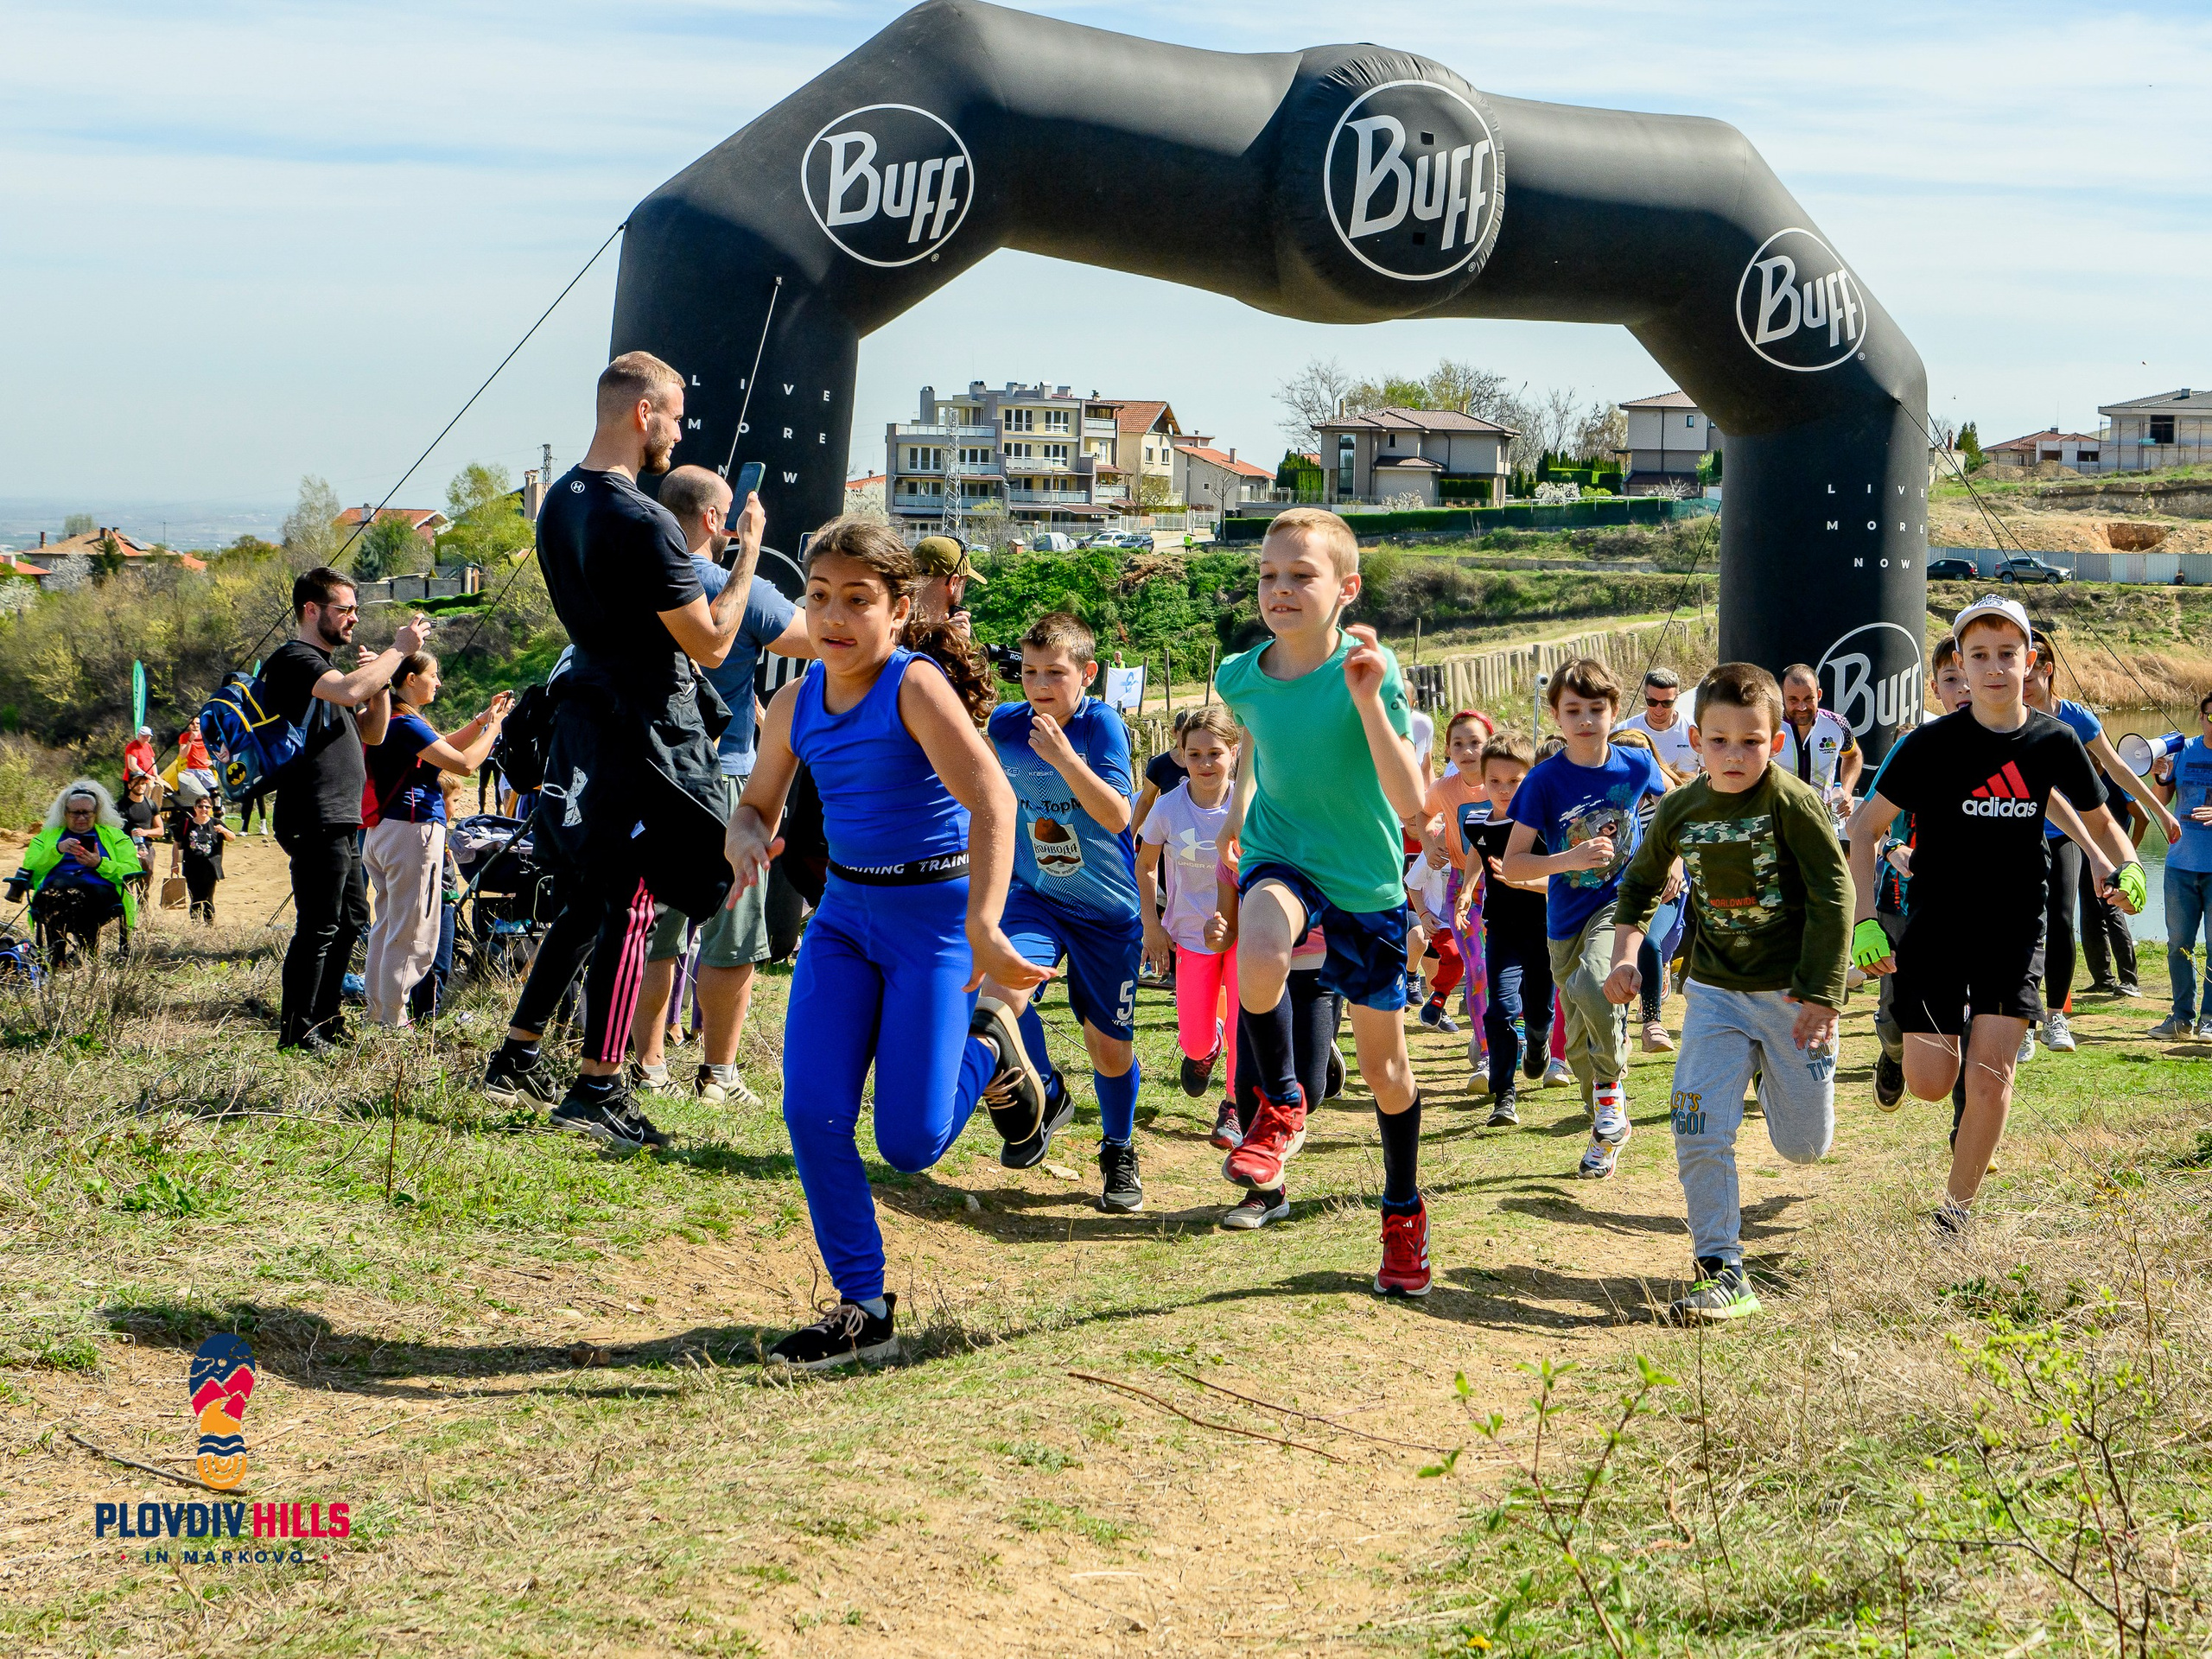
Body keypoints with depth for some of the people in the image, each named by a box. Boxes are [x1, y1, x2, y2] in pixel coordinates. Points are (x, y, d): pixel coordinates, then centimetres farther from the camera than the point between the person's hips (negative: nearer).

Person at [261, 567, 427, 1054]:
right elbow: (349, 690, -28)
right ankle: (296, 1032, -4)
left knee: (351, 921, 15)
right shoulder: (294, 658, -8)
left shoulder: (325, 665, 24)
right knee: (318, 928, -9)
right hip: (314, 822, -10)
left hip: (341, 822, 10)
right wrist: (398, 650, -17)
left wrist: (382, 679, 8)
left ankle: (323, 1019, 24)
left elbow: (372, 733, 23)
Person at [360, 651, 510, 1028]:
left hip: (383, 831, 10)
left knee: (388, 925, 16)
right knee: (412, 935, -5)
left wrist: (481, 721, 17)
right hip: (413, 831, -10)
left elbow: (441, 748, 25)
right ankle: (393, 1021, -2)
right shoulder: (407, 725, -16)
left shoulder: (391, 721, 14)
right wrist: (494, 727, -5)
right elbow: (465, 763, -19)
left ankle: (378, 1011, 21)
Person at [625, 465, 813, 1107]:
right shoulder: (742, 591, -12)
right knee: (730, 937, 4)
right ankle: (718, 1072, 7)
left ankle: (649, 1064, 17)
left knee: (653, 932, 14)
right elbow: (818, 640, -7)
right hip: (720, 778, -6)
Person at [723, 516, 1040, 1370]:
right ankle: (863, 1308, 7)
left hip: (934, 913, -6)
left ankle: (985, 1049, 27)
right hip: (845, 911, 6)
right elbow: (757, 801, 16)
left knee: (909, 1144, -6)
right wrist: (746, 835, -10)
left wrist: (982, 928, -42)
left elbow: (992, 799, -31)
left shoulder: (916, 685, -19)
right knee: (813, 1114, -7)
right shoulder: (796, 703, 1)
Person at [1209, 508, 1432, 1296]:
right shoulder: (1241, 677, -7)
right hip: (1280, 857, 1)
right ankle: (1281, 1107, -9)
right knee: (1259, 961, -37)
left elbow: (1411, 804, -27)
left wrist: (1368, 701, -35)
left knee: (1384, 1067, 10)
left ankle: (1404, 1213, 36)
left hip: (1367, 882, -1)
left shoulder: (1369, 671, -19)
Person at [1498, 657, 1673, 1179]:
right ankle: (1607, 1134, 29)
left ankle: (1612, 1083, -7)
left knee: (1593, 984, -31)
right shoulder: (1544, 781, -13)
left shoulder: (1635, 764, -8)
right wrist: (1570, 859, -27)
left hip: (1622, 901, -1)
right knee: (1580, 1040, 8)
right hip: (1567, 917, 2)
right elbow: (1511, 864, -13)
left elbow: (1670, 798, 17)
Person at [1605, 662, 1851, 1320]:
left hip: (1792, 992, -3)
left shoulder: (1792, 803, -15)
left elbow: (1833, 897, -13)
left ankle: (1776, 1079, 44)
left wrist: (1820, 995, -16)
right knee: (1699, 1135, -11)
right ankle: (1722, 1272, -2)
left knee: (1804, 1147, 10)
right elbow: (1641, 882, 17)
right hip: (1716, 991, 3)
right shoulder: (1680, 811, -1)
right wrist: (1626, 952, 2)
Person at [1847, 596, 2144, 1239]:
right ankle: (1902, 1032, 33)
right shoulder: (1932, 744, -11)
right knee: (1929, 1084, -5)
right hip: (1937, 923, -1)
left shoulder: (2054, 741, -2)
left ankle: (1956, 1210, 6)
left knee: (1991, 1068, -12)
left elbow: (2098, 821, 13)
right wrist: (1864, 921, -16)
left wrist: (2126, 866, -8)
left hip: (2016, 926, 1)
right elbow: (1865, 827, -7)